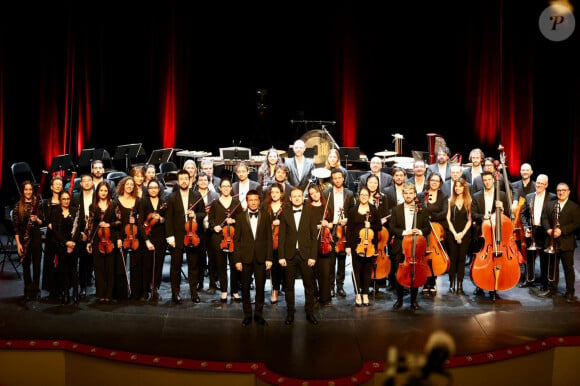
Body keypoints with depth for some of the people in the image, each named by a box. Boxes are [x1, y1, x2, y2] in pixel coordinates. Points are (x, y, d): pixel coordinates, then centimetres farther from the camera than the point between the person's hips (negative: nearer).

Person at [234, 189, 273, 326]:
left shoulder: (265, 216, 4)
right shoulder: (240, 217, 3)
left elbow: (269, 238, 3)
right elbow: (236, 239, 2)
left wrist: (269, 258, -4)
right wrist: (237, 259, -4)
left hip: (261, 257, 0)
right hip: (245, 257, 0)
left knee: (260, 287, 6)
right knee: (245, 288, 6)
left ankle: (258, 314, 19)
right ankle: (247, 315, 17)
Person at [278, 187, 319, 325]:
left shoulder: (310, 213, 2)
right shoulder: (285, 214, 5)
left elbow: (314, 236, 0)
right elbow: (281, 236, 3)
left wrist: (313, 256, -7)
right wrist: (281, 256, -3)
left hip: (306, 254, -1)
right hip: (290, 254, 1)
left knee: (309, 285, 4)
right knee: (289, 286, 7)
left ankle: (310, 312, 16)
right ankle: (290, 313, 17)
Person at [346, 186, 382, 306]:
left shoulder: (374, 210, 4)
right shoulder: (353, 210, 3)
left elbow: (379, 227, 6)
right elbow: (349, 229, 2)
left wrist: (371, 226, -15)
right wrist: (348, 245, -2)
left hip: (370, 244, 0)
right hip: (356, 244, 0)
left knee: (368, 269, 4)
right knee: (356, 269, 1)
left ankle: (365, 294, 12)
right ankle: (358, 294, 8)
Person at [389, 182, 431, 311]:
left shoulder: (422, 210, 4)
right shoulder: (396, 210, 4)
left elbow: (427, 228, 4)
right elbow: (391, 228, -1)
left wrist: (420, 231, -17)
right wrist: (404, 232, -17)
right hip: (400, 248, 0)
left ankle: (414, 300, 19)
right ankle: (399, 300, 18)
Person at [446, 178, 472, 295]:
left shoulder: (468, 201, 4)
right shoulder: (450, 201, 5)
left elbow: (469, 220, 2)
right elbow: (448, 219, 1)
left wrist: (462, 233, -9)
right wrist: (455, 233, -8)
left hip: (465, 234, 0)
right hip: (452, 233, 0)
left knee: (462, 259, 0)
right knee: (452, 259, -1)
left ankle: (460, 285, 3)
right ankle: (452, 285, 3)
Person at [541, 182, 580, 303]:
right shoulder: (550, 205, 12)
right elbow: (544, 218, 7)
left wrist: (561, 231, -19)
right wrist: (548, 229, -12)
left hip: (566, 243, -4)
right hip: (552, 242, 4)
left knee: (568, 268, 1)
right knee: (552, 266, 12)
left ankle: (570, 292, 7)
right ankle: (552, 288, 24)